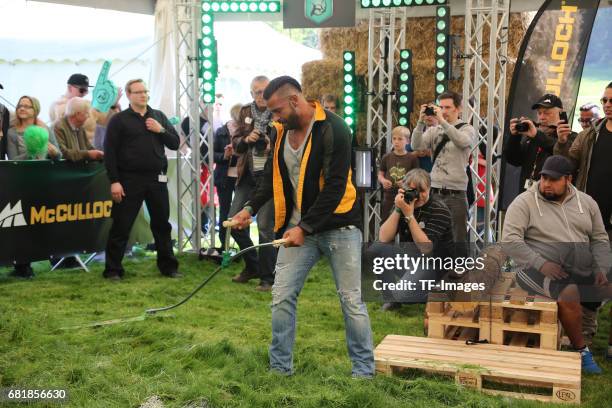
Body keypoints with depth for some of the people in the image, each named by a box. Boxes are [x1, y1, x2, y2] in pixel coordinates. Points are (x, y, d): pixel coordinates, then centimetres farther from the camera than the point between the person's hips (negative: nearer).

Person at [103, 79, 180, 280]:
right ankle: (113, 269, 9)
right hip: (130, 180, -4)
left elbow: (175, 143, 11)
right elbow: (110, 152, -4)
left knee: (162, 224, 11)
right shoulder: (119, 120, 0)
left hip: (157, 179, 4)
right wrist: (114, 181, -11)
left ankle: (168, 266, 22)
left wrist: (161, 130, -7)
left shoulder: (159, 116, 13)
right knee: (121, 226, 0)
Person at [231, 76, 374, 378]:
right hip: (297, 227, 6)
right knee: (282, 297, 2)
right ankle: (279, 368, 16)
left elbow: (335, 186, -20)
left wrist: (305, 228, -21)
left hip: (338, 226, -5)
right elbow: (273, 176, 16)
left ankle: (364, 371, 16)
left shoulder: (333, 129, -16)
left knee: (351, 300, 2)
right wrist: (251, 208, 2)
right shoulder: (280, 131, 4)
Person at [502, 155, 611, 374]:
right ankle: (581, 350, -13)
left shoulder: (586, 202, 14)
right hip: (540, 270, -5)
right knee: (569, 294, -34)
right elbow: (510, 240, -9)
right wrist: (541, 264, -18)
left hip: (584, 272, 5)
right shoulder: (524, 203, -1)